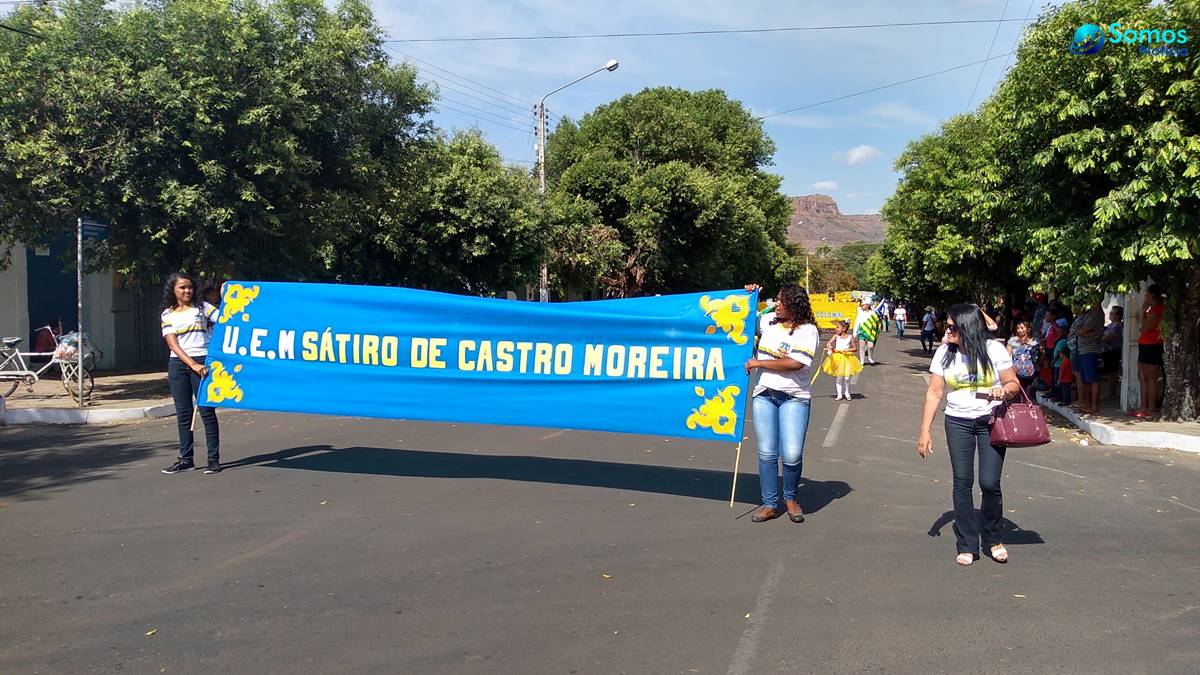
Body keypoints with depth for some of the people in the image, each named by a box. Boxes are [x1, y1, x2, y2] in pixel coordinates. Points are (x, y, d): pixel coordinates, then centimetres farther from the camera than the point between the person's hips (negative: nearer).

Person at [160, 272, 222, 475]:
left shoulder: (202, 307, 7)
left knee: (207, 411, -4)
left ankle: (214, 459, -2)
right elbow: (173, 345, -1)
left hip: (202, 361, -2)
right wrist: (192, 364, -14)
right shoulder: (168, 314, 9)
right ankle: (186, 459, 15)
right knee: (183, 414, 7)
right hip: (178, 364, 3)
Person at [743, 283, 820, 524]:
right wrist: (748, 297, 15)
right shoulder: (767, 321, 9)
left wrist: (759, 363, -13)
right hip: (763, 395, 4)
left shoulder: (807, 330, -6)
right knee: (767, 453, 3)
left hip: (794, 397, -4)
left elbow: (795, 363, -18)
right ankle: (769, 504, 14)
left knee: (792, 454, -8)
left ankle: (790, 498, 17)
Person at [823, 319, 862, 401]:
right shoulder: (836, 336, 0)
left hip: (847, 358, -1)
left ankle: (847, 393, 20)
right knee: (839, 377, 5)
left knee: (847, 378, -1)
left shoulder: (850, 337, -3)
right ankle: (839, 395, 14)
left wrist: (848, 350, -15)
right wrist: (829, 346, -29)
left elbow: (855, 348, 3)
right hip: (837, 359, 1)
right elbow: (829, 343, -7)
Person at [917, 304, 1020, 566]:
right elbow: (934, 392, -1)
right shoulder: (944, 353, -2)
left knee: (990, 483, -7)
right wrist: (924, 431, -5)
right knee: (962, 482, 1)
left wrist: (1004, 390, -27)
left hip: (991, 421, -2)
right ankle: (967, 545, 11)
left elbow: (1014, 385, -2)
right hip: (958, 422, 2)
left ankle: (992, 538, 18)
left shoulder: (994, 350, -8)